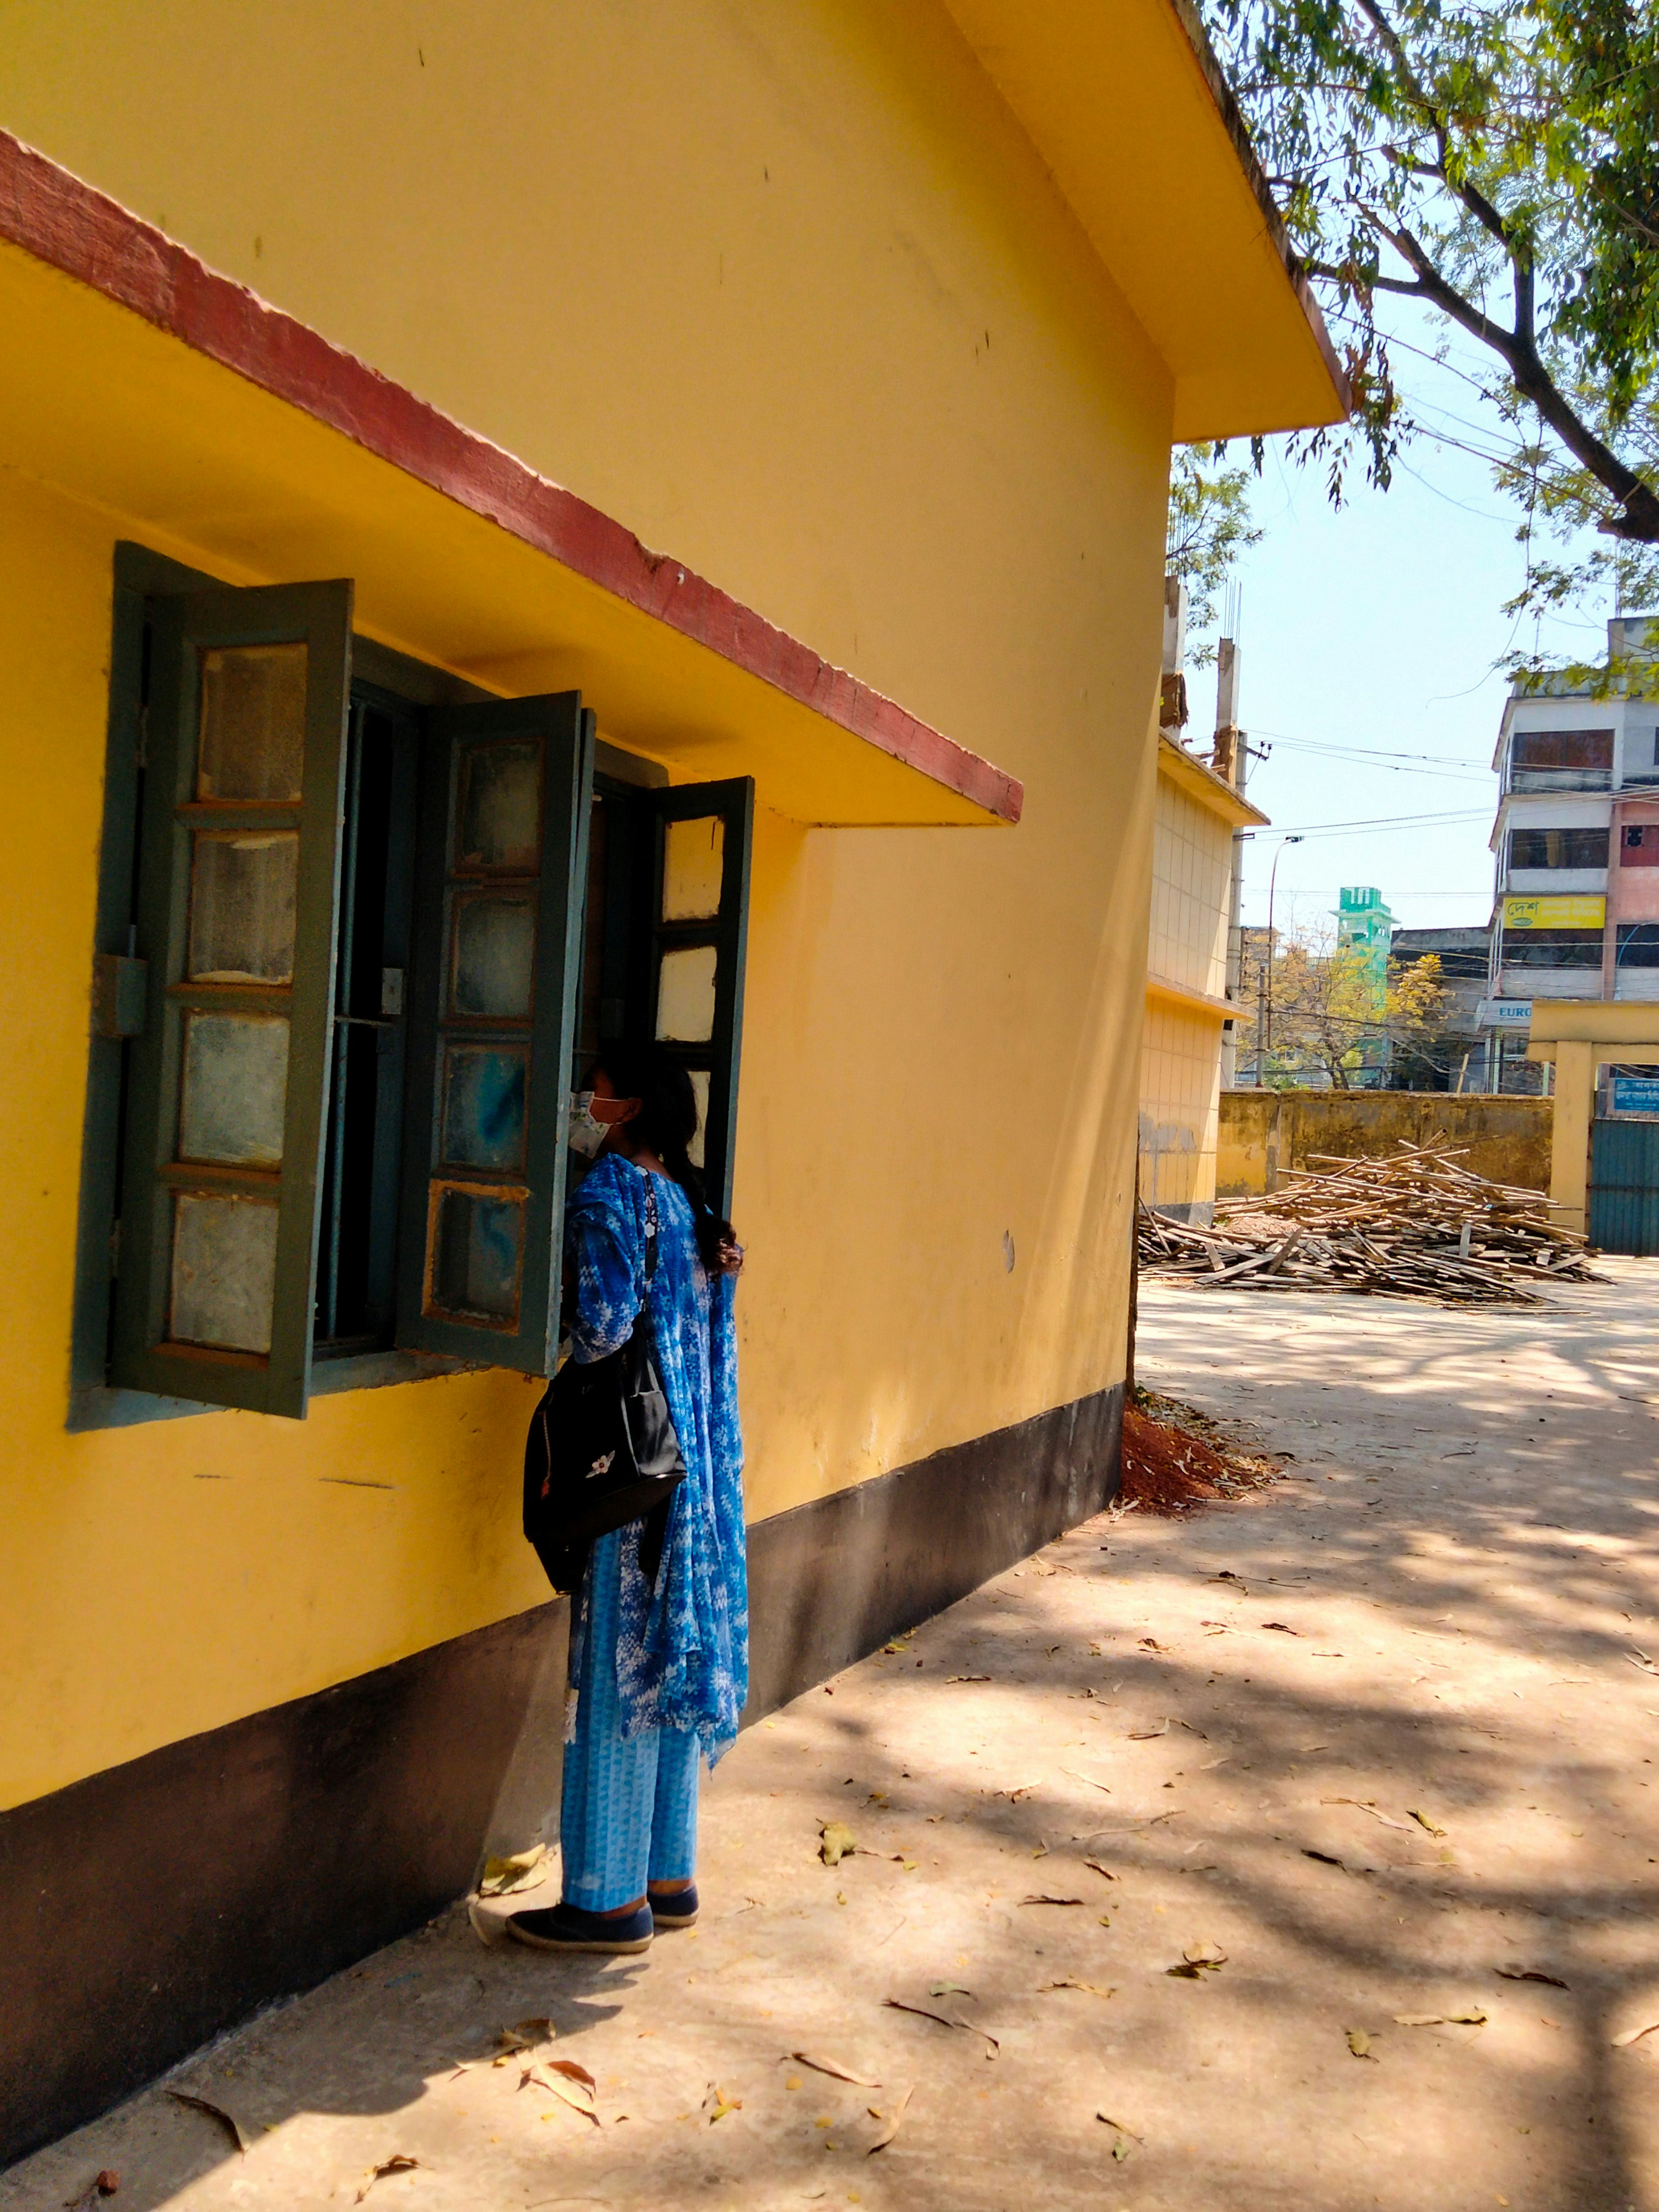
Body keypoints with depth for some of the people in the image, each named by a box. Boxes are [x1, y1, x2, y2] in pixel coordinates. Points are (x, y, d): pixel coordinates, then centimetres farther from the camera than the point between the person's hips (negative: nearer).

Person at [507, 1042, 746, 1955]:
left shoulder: (606, 1197, -13)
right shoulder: (685, 1199, 11)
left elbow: (603, 1325, -20)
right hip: (691, 1467, 8)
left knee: (617, 1669, 0)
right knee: (675, 1658, 15)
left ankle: (611, 1898, 11)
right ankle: (668, 1877, 26)